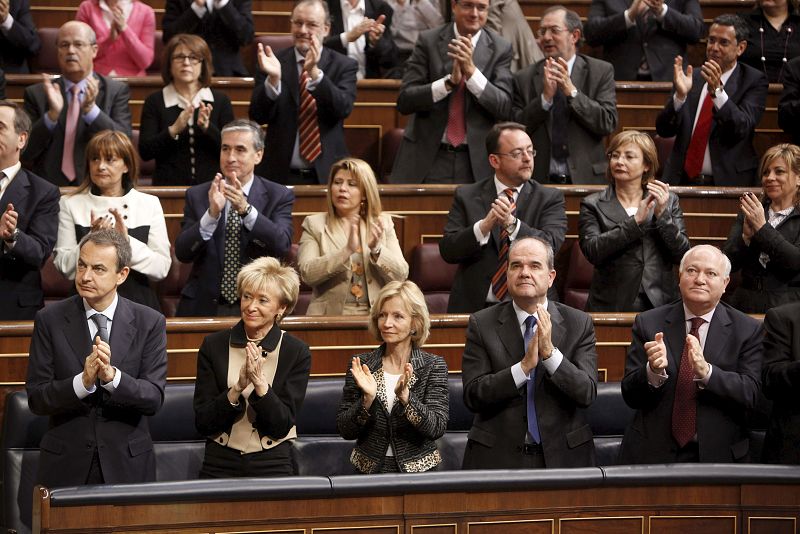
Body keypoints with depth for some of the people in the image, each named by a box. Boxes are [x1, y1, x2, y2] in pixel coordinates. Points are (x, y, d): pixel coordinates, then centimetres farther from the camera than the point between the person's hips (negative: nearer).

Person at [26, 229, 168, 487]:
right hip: (66, 465, 0)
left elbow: (154, 398, -10)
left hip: (127, 464, 0)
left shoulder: (150, 323, -3)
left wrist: (111, 376, -27)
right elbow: (36, 399, -8)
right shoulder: (50, 320, -4)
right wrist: (83, 381, -24)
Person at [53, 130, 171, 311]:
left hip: (138, 303, 1)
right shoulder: (70, 204, 7)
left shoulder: (150, 204, 9)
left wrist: (127, 242, -11)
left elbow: (162, 268, 1)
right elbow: (64, 268, 1)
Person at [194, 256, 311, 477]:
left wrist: (260, 383, -17)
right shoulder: (213, 345, 3)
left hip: (273, 465, -1)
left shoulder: (297, 353, 0)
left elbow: (282, 426, -4)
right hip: (220, 465, 1)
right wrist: (237, 388, -15)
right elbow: (202, 423, -2)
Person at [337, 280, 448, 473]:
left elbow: (437, 428, -8)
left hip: (418, 471, -1)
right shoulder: (361, 365, 6)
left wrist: (405, 396, -20)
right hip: (369, 471, 1)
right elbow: (345, 430, 3)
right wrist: (368, 399, -13)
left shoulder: (433, 366, 2)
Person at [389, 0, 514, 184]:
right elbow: (404, 101, -6)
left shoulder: (501, 49, 1)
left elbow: (505, 109, -7)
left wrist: (472, 71, -20)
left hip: (476, 162, 0)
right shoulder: (428, 41, -1)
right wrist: (450, 80, -20)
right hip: (427, 159, 0)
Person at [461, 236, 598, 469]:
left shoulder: (579, 324, 1)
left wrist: (550, 352, -21)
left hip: (562, 456, 1)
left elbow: (587, 393, -9)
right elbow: (472, 396, -10)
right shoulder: (481, 324, -1)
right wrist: (524, 366, -20)